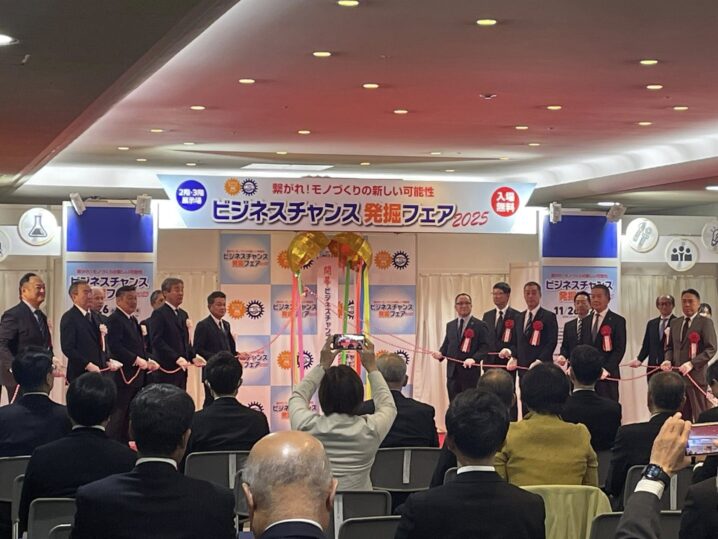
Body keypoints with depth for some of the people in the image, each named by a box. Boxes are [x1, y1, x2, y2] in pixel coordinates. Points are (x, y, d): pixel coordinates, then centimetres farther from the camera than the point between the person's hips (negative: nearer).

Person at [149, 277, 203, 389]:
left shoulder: (183, 314, 18)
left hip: (181, 369, 7)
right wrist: (176, 358, -22)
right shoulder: (159, 314, -7)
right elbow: (157, 341, -15)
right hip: (166, 370, -7)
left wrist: (193, 357, 3)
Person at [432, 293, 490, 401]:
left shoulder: (480, 325, -1)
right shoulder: (450, 325, 17)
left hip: (470, 372, -5)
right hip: (452, 372, 5)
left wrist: (474, 358, -24)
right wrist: (441, 353, -2)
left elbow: (484, 347, -8)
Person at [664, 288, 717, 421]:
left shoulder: (705, 322, -2)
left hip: (696, 375, -5)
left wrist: (691, 363, -20)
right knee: (682, 417, 6)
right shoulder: (675, 323, 17)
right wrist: (668, 360, -1)